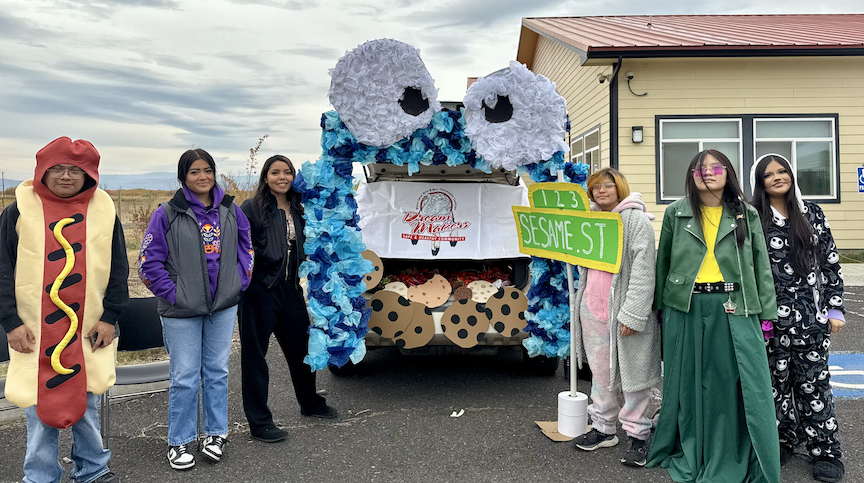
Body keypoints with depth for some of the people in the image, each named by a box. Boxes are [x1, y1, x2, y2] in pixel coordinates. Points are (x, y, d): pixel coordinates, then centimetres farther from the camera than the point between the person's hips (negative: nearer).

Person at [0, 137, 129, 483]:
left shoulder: (104, 212, 3)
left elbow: (118, 270, 5)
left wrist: (109, 317, -2)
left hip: (89, 333, 1)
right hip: (34, 334, -1)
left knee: (87, 406, 12)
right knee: (40, 411, 6)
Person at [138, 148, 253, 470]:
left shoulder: (230, 210, 4)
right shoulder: (167, 214, -7)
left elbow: (246, 247, 14)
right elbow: (148, 263, -5)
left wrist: (239, 282, 4)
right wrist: (172, 293, -10)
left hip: (223, 307, 3)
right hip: (182, 311, -3)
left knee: (217, 371, 12)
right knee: (184, 377, 3)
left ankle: (216, 433, 27)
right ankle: (179, 442, 19)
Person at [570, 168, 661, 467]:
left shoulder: (636, 220, -7)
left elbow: (643, 270, -14)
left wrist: (631, 314, -20)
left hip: (623, 311, -6)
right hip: (592, 309, 6)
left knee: (632, 374, 3)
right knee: (600, 372, 14)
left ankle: (637, 434, 16)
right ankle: (603, 428, 27)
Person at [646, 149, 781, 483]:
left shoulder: (746, 215, 7)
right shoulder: (675, 213, 6)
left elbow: (761, 265, 7)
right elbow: (663, 261, 11)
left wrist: (765, 311, 1)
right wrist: (660, 307, 9)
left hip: (734, 308, 0)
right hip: (687, 308, 0)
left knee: (740, 381, -1)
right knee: (690, 380, 8)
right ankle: (690, 455, 24)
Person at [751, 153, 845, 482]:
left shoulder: (812, 214, 7)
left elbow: (830, 263, 8)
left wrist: (834, 308, 4)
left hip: (811, 318, 1)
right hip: (770, 318, -1)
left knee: (813, 382, 5)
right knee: (776, 381, 8)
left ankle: (825, 451, 16)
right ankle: (782, 441, 23)